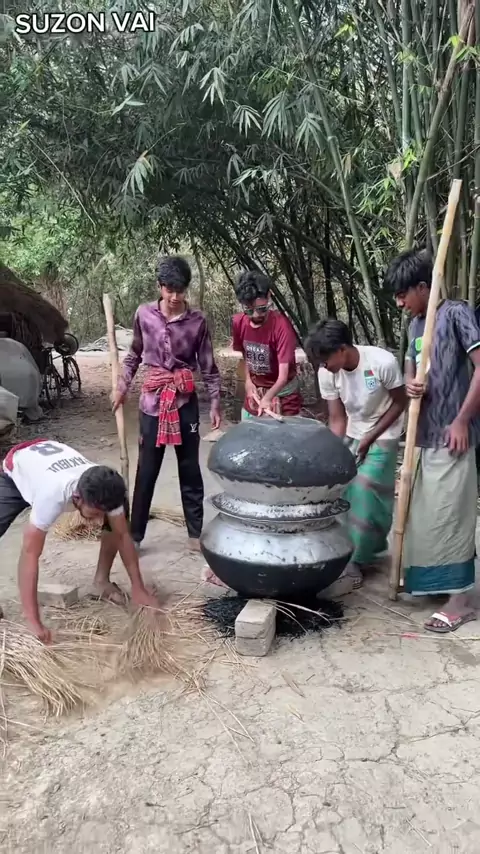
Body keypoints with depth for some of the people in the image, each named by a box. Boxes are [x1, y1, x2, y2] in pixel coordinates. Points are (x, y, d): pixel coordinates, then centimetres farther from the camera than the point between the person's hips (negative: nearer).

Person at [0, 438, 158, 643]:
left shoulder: (106, 489, -34)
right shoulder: (52, 496, -49)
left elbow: (123, 536, -21)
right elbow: (29, 555, -48)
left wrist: (138, 589, -23)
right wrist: (33, 622, -51)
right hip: (17, 471, -3)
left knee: (117, 523, -11)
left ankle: (101, 580, 6)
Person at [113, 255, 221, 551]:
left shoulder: (197, 321, -4)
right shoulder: (144, 314, -1)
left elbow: (208, 366, 0)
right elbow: (134, 354, 12)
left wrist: (216, 403, -3)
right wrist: (123, 386, 7)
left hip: (186, 400, 0)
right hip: (153, 399, 0)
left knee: (190, 468, 8)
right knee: (147, 470, 5)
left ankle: (196, 533, 19)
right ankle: (134, 534, 15)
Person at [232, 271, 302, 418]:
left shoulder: (281, 325, -25)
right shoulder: (238, 323, -9)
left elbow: (283, 375, -30)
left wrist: (267, 398, -45)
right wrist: (248, 381, -2)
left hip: (282, 395, -5)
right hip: (255, 392, 5)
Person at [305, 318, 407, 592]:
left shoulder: (383, 363, -29)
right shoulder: (327, 374, -16)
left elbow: (400, 402, -15)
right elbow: (337, 419, -9)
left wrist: (370, 438, -17)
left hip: (383, 436, -5)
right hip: (351, 435, 5)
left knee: (366, 493, -12)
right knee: (344, 490, 3)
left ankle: (354, 562, 1)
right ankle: (372, 547, 25)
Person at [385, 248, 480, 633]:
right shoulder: (416, 324, 13)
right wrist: (410, 384, -4)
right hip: (425, 433, 8)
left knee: (448, 513, -4)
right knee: (424, 512, 16)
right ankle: (429, 580, 32)